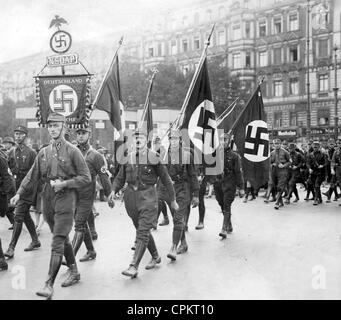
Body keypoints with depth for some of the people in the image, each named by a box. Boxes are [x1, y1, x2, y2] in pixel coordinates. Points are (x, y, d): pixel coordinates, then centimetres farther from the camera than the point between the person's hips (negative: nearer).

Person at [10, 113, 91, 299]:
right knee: (63, 239, 17)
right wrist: (19, 193, -1)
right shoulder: (43, 152, 9)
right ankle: (74, 272, 33)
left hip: (65, 202, -6)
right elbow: (32, 176, 11)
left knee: (57, 243, -9)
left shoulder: (72, 151, -6)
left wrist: (64, 183, -16)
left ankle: (49, 284, -8)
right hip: (47, 201, 6)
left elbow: (86, 178, -6)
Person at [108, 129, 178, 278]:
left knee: (143, 232, -10)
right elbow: (120, 178, 10)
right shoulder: (127, 157, 6)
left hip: (148, 196, -5)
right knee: (141, 229, 15)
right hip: (131, 195, 5)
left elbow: (166, 179, 0)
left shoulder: (153, 157, -5)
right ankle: (155, 257, 35)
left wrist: (173, 200, 2)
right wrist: (113, 191, -10)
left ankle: (134, 266, -11)